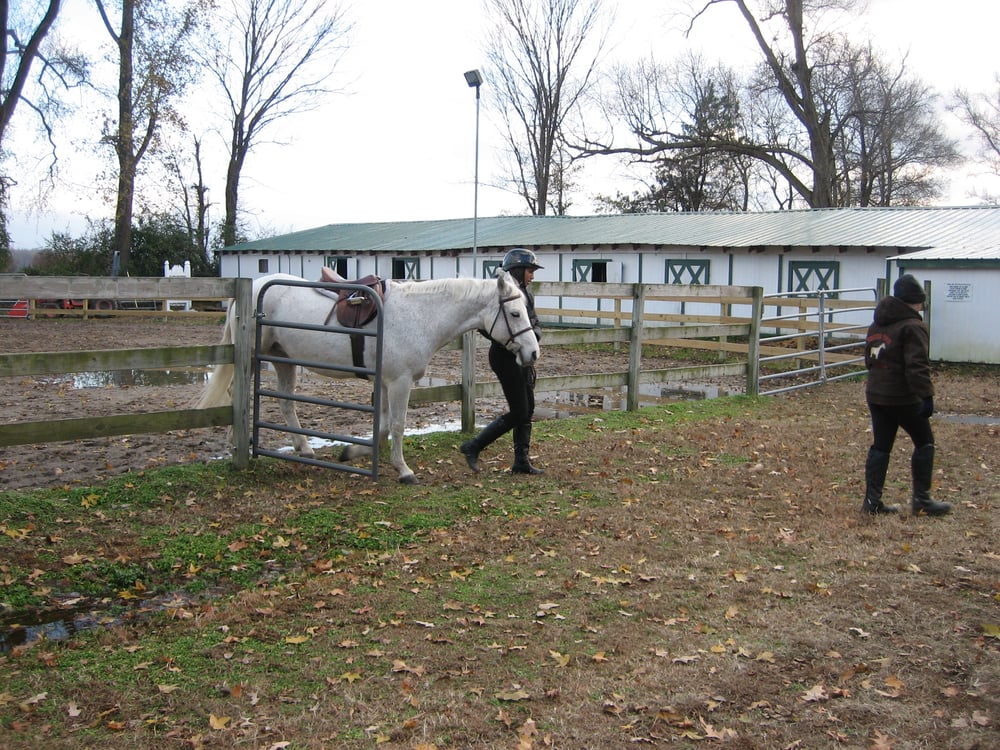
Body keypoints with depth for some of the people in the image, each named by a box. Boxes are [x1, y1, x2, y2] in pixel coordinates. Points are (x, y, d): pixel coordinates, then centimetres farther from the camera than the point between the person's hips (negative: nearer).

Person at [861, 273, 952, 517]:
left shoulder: (876, 325, 14)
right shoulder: (912, 326, -13)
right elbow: (917, 366, -22)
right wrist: (926, 396, -22)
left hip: (875, 395, 8)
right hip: (903, 398, -8)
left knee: (880, 446, 10)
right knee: (924, 442, 7)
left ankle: (872, 500, 8)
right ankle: (921, 499, 9)